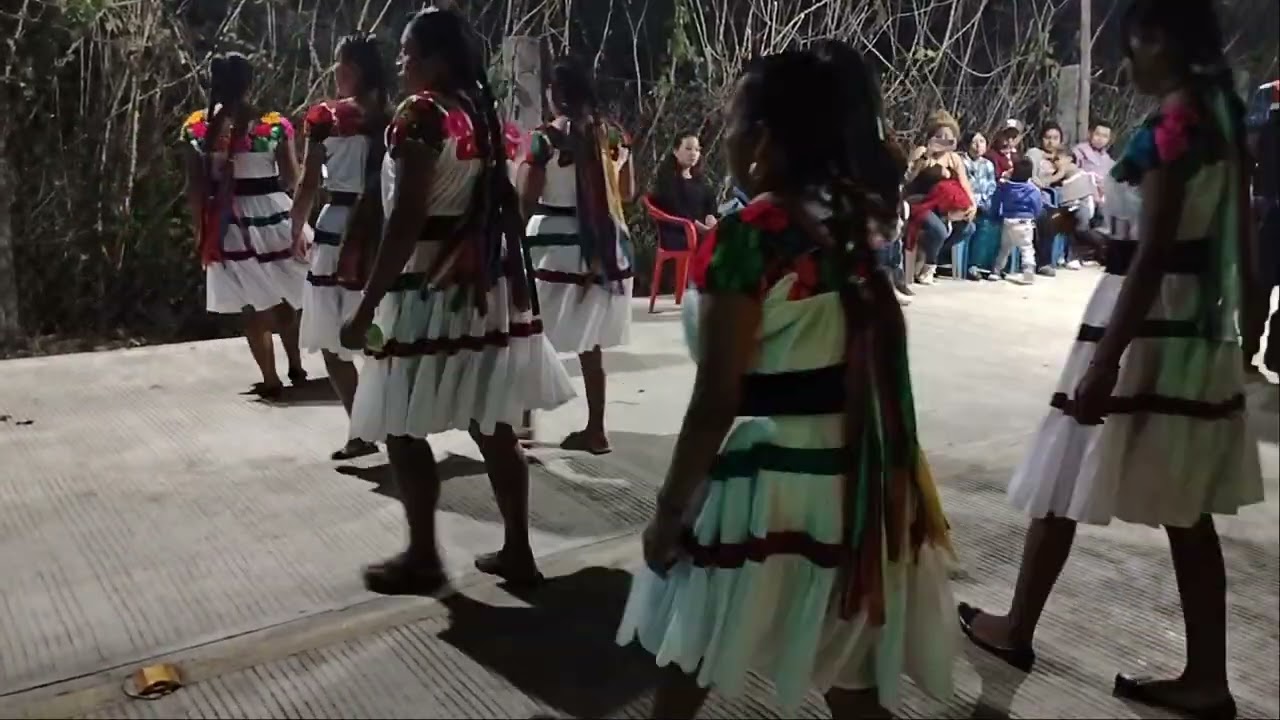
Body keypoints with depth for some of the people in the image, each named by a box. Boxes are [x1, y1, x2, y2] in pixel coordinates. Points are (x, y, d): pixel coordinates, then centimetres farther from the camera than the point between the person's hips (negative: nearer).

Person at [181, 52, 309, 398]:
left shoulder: (197, 127, -4)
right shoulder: (274, 123, -8)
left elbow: (195, 186, -2)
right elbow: (292, 177, -3)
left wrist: (201, 228, 8)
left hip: (229, 224, 0)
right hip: (273, 217, 0)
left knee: (252, 306, 9)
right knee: (285, 298, 19)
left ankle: (271, 380, 14)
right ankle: (296, 366, 29)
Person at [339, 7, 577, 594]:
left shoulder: (421, 114, -13)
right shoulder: (483, 113, 11)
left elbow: (407, 220, -20)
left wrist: (367, 307, -18)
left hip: (430, 289, -8)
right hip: (487, 285, 8)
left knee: (404, 431, 5)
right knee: (494, 428, 11)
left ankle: (422, 558, 15)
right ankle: (517, 550, 19)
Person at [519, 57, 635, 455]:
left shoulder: (546, 138, -11)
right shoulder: (614, 136, 4)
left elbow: (524, 201, -12)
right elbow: (627, 191, 14)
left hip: (556, 249, -5)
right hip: (606, 248, 5)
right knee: (592, 344, 13)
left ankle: (523, 422, 16)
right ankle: (595, 429, 18)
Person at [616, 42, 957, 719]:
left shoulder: (743, 239, -16)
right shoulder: (848, 225, 5)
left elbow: (716, 399, -17)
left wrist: (669, 507, -9)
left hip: (770, 480, -7)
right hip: (853, 474, 7)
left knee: (691, 653, 17)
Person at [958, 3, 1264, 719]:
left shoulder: (1169, 129, -17)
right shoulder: (1222, 117, 9)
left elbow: (1151, 258, -22)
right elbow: (1234, 242, 14)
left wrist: (1104, 364, -22)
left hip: (1147, 329, -9)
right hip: (1196, 331, 9)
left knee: (1062, 485, 7)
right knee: (1187, 510, 12)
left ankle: (1016, 629, 25)